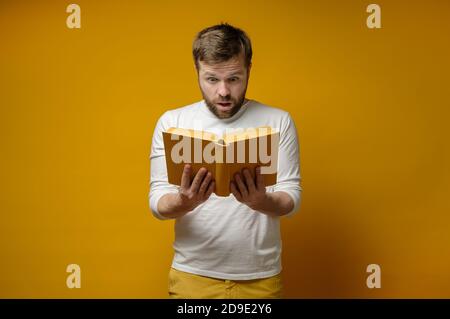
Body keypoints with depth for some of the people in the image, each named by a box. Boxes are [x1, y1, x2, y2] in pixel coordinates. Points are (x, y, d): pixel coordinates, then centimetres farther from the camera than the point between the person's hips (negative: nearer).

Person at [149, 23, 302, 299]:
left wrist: (262, 202, -26)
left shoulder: (278, 121, -3)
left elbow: (292, 198, -5)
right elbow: (158, 203, -5)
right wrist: (184, 202, -26)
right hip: (193, 274, 0)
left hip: (260, 276, 1)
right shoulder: (171, 122, -3)